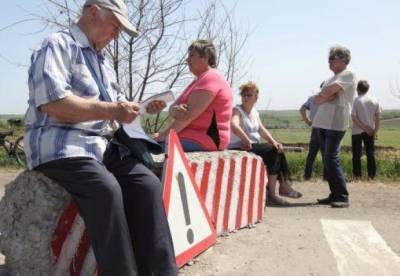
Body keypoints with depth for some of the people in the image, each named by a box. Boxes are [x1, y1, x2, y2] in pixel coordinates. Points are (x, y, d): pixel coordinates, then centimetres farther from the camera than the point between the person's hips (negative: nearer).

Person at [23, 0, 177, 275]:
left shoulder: (102, 60, 24)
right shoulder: (58, 44, -4)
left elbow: (117, 103, 31)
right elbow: (52, 102, -19)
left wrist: (143, 109, 10)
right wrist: (111, 111, -17)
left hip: (102, 145, 8)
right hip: (60, 144, -7)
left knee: (148, 184, -16)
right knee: (106, 188, -33)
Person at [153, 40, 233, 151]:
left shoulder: (211, 77, -9)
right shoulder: (197, 82, 24)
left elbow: (189, 114, -18)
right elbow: (173, 108, 12)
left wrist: (164, 134, -14)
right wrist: (175, 110, -12)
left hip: (204, 140, -10)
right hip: (193, 136, 10)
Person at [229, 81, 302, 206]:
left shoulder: (255, 112, 15)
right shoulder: (237, 110, -10)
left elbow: (262, 130, 8)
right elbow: (234, 126, -30)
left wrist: (274, 142, -8)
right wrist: (248, 142, -26)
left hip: (254, 146, 8)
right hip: (239, 148, -8)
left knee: (278, 150, -7)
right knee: (273, 152, -18)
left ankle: (284, 185, -2)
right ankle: (271, 193, -12)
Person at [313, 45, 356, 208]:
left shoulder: (348, 74, -2)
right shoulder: (331, 79, 23)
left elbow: (329, 91, -16)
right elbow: (317, 100, 12)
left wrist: (322, 93, 4)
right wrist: (327, 96, -7)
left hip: (335, 124, -8)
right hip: (323, 123, 8)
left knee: (331, 159, -15)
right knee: (327, 160, 7)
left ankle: (342, 197, -11)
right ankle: (334, 195, 13)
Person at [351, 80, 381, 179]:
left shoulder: (356, 100, -7)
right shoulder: (375, 100, 1)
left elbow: (354, 118, -13)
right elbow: (377, 117, -1)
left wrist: (365, 128, -9)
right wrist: (375, 131, 2)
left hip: (357, 131, -2)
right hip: (370, 131, 3)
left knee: (356, 154, 6)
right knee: (370, 153, 8)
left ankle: (357, 174, 6)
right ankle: (372, 175, 7)